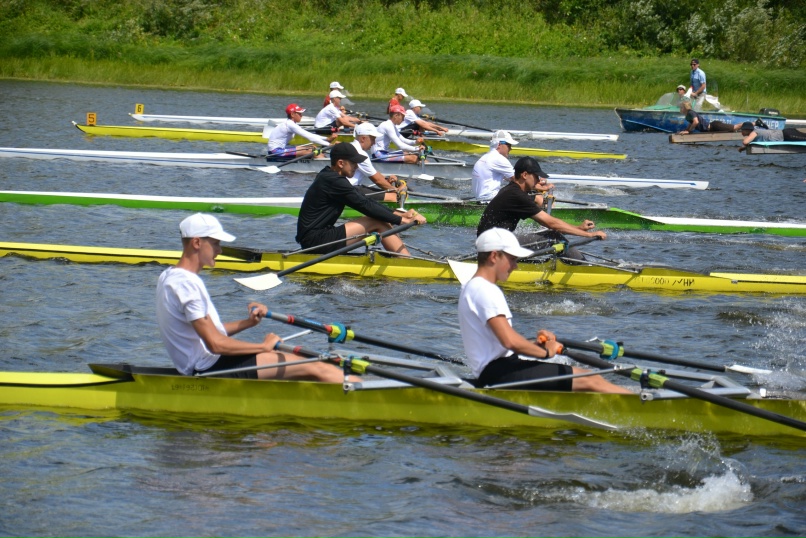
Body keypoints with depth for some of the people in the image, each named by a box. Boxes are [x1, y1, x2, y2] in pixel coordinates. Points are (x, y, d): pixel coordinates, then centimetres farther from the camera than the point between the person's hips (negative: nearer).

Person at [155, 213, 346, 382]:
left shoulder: (169, 277, 13)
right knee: (313, 368, -11)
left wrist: (248, 323, 5)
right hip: (210, 368, -10)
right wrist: (264, 346, -11)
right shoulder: (186, 284, -20)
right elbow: (215, 344, -23)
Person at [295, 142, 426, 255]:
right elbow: (365, 206, -18)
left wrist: (399, 214, 5)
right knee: (378, 223, -14)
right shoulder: (333, 182, -17)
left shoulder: (328, 176, 15)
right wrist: (401, 220, -14)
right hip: (315, 241, -10)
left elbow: (365, 201, 13)